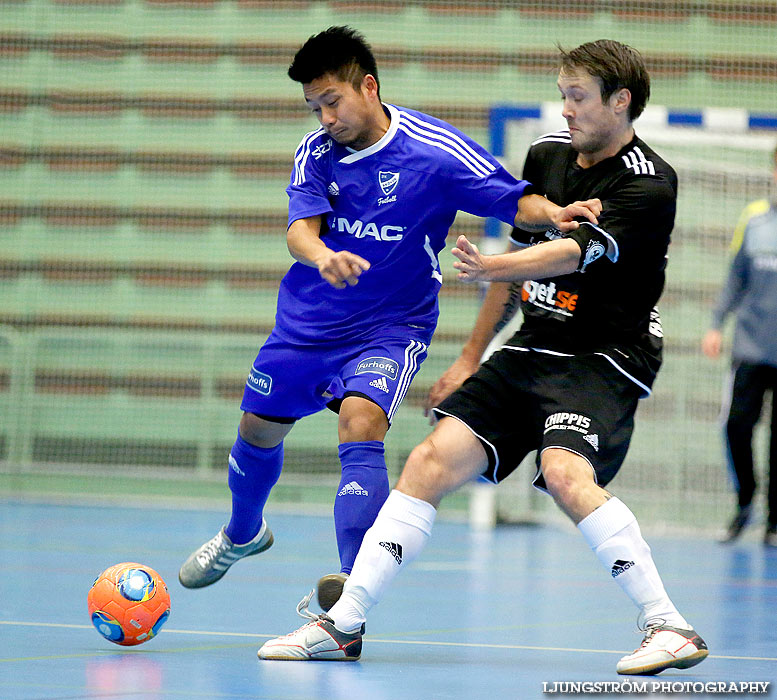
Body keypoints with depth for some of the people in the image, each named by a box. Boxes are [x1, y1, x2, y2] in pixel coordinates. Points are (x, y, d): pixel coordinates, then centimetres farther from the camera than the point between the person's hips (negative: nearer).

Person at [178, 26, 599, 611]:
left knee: (361, 423, -29)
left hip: (392, 323, -5)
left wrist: (553, 213, -38)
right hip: (308, 319, 5)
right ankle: (243, 534, 50)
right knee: (259, 429, 17)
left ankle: (352, 588, -31)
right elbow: (299, 229, -20)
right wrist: (321, 255, -43)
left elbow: (515, 201, -15)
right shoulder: (316, 153, -6)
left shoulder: (434, 150, -16)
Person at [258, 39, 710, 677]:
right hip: (532, 351, 7)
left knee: (566, 474, -31)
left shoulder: (648, 185, -14)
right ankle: (343, 624, -1)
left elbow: (574, 252, -28)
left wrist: (491, 268, -44)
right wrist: (471, 356, 22)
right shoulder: (547, 153, 9)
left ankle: (671, 628, -24)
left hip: (606, 359, -7)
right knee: (433, 461, -6)